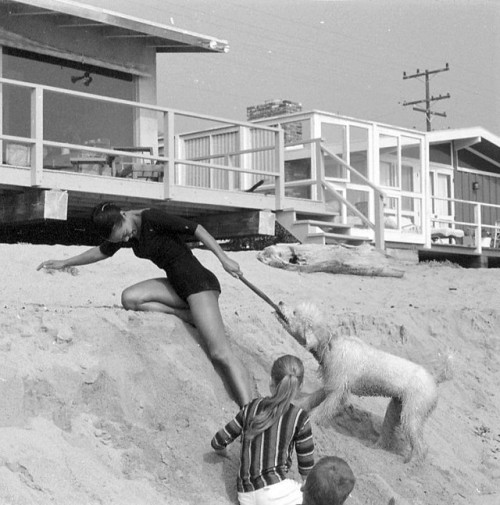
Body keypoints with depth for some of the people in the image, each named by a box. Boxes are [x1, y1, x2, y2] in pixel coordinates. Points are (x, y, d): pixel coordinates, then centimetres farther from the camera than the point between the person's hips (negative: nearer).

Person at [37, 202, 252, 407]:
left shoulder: (151, 218, -17)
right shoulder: (121, 233, 7)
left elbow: (196, 229, -15)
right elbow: (101, 251, 26)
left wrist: (224, 259, -18)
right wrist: (65, 263, 30)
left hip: (198, 281, -8)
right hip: (176, 286, 8)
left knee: (220, 354, -21)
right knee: (129, 299, -13)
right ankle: (190, 316, -6)